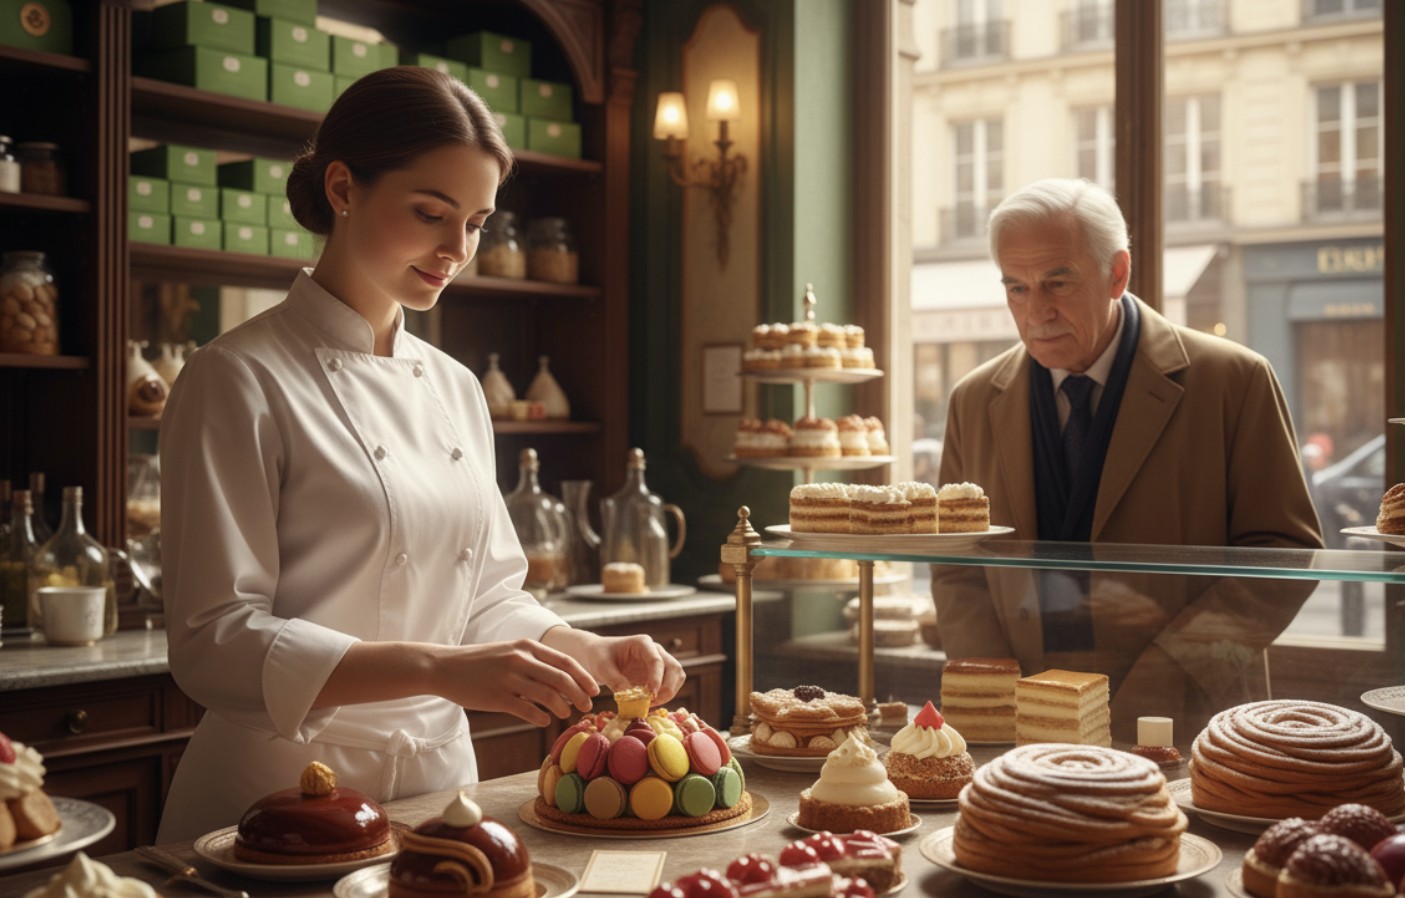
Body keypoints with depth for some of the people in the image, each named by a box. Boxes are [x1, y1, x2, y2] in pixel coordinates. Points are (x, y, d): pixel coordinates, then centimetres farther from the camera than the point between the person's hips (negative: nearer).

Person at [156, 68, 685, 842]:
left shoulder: (455, 390, 8)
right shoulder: (240, 381, -13)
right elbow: (215, 644, -19)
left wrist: (595, 656, -7)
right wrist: (442, 668, -29)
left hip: (440, 778, 6)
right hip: (284, 793, -6)